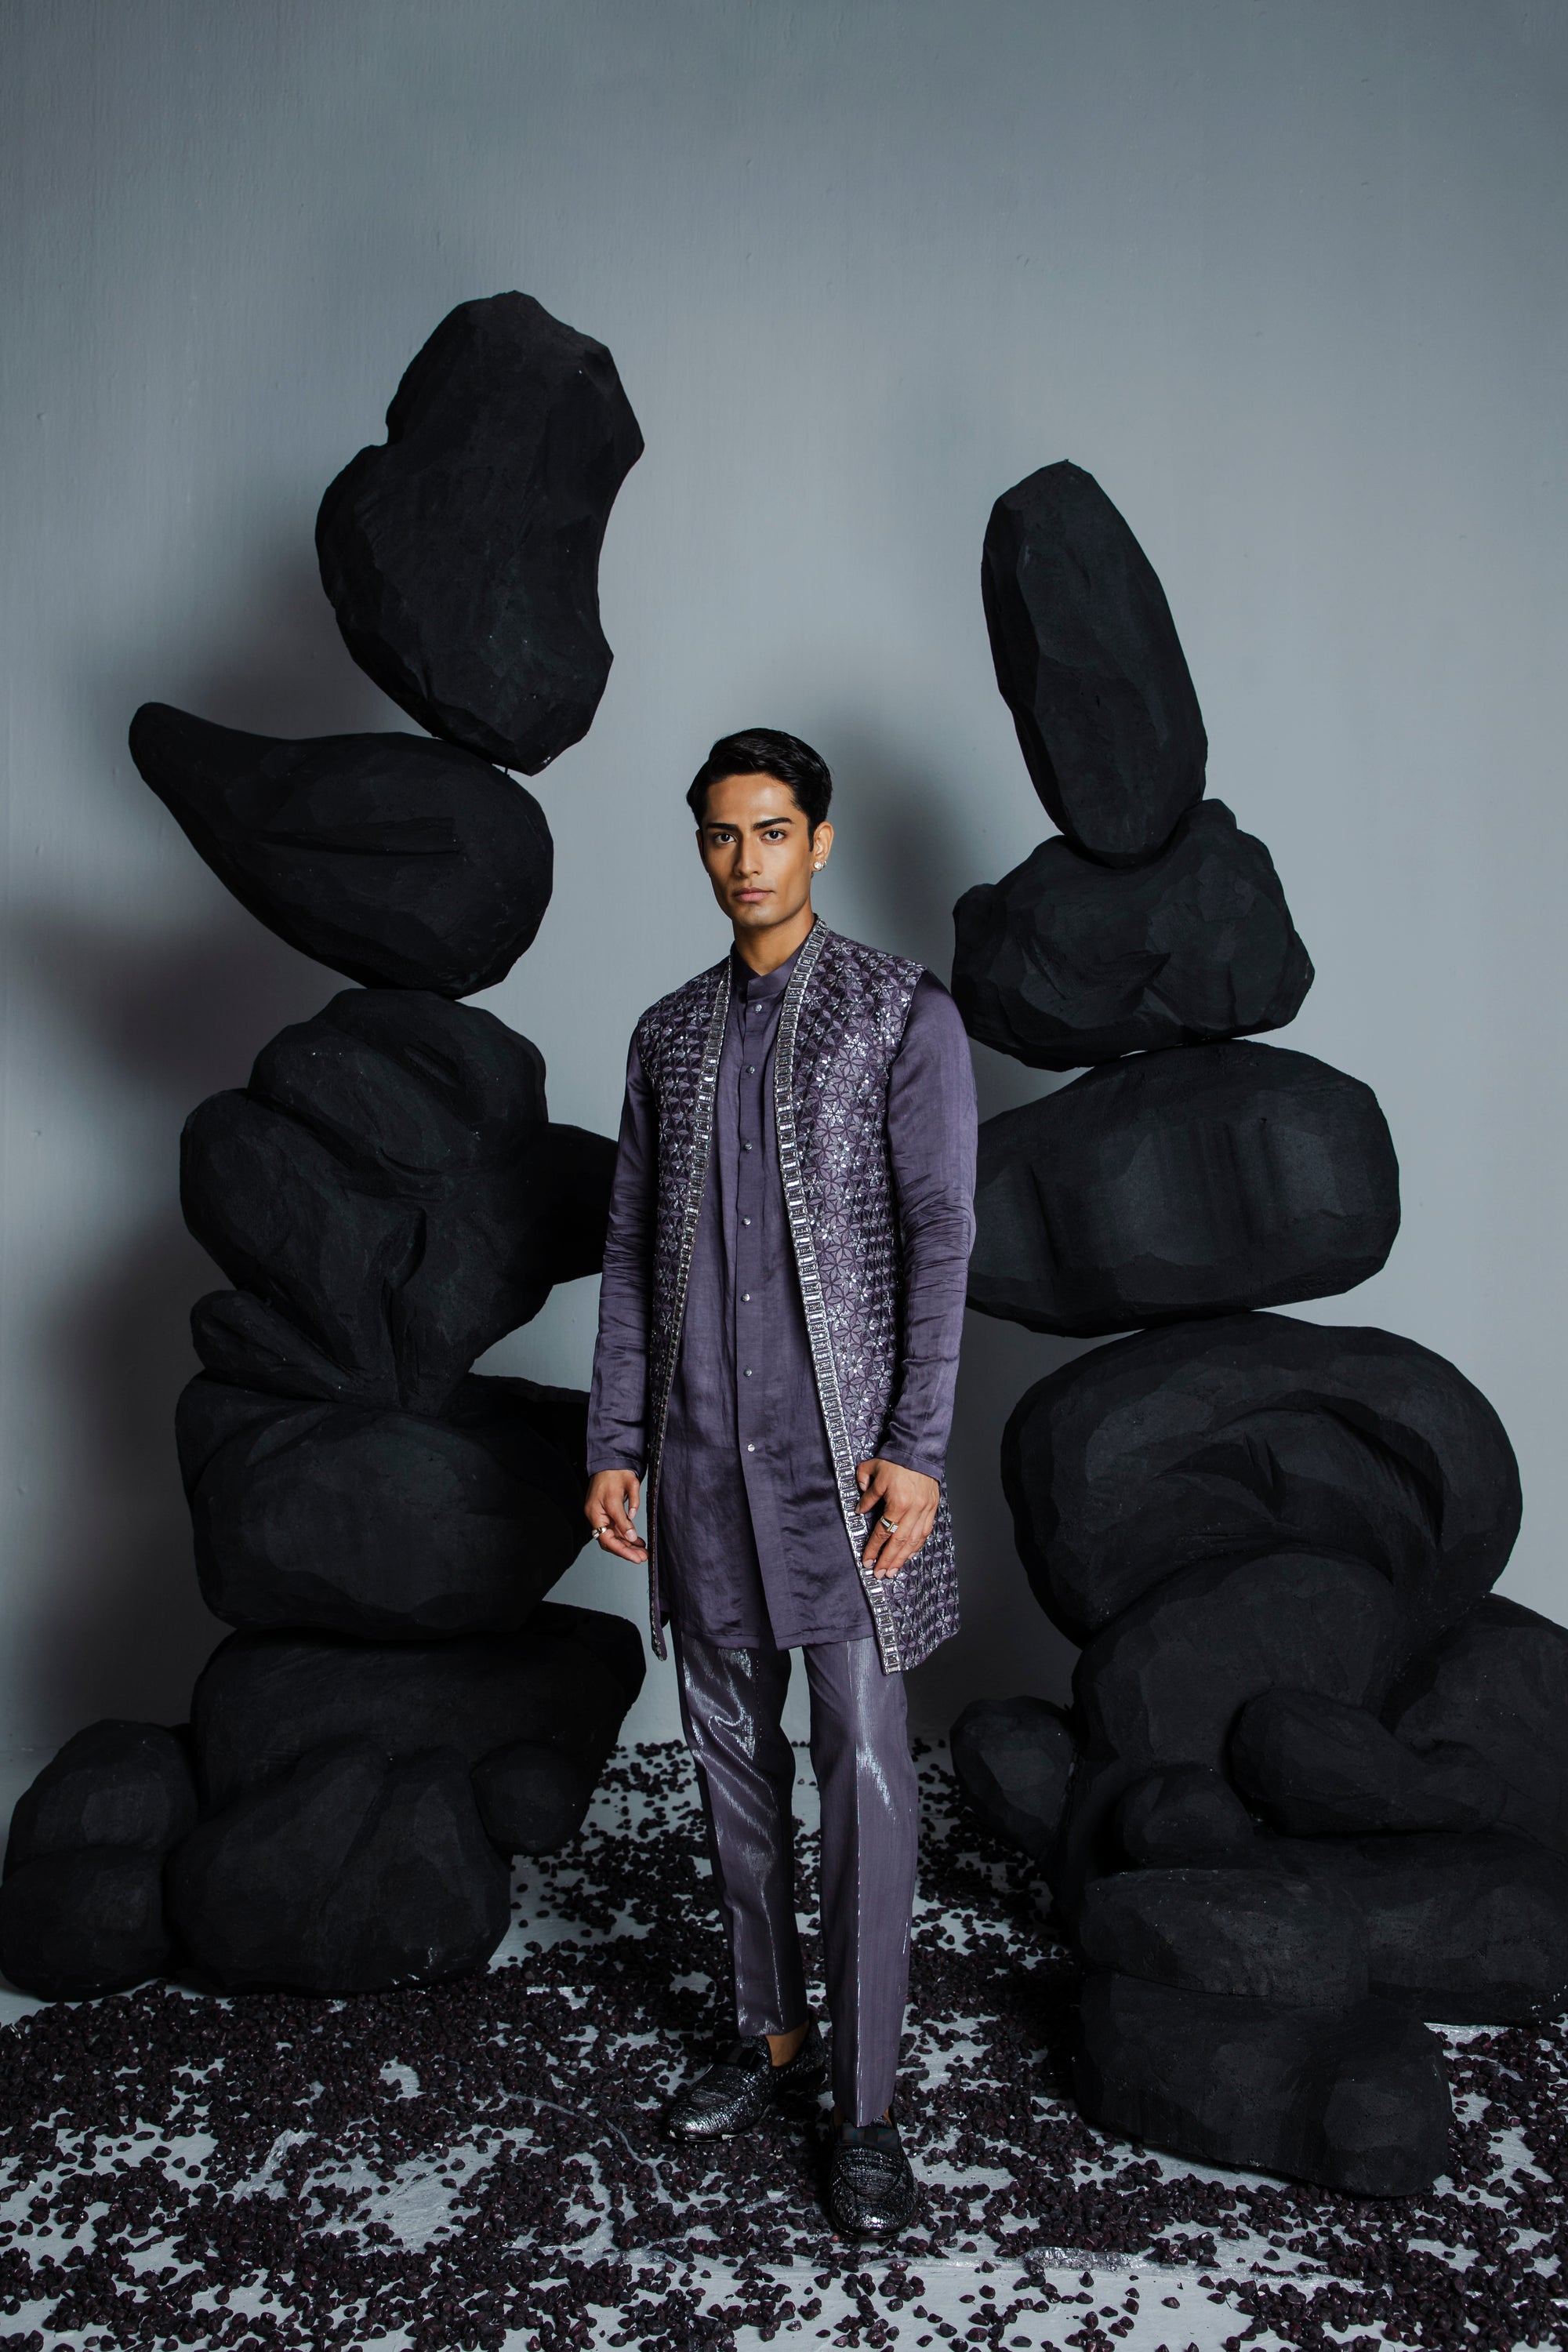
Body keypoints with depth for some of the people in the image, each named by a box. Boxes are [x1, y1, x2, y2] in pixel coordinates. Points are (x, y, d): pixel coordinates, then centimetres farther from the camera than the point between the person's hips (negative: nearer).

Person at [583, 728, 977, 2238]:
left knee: (862, 1763, -2)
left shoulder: (902, 1012, -1)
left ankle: (863, 2106, 11)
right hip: (700, 1450, 5)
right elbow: (631, 1250, 13)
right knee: (730, 1748, 13)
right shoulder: (669, 1032, 12)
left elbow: (938, 1235, -7)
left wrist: (915, 1447, -14)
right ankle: (772, 2032, 30)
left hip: (838, 1447, -4)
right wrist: (615, 1443, 7)